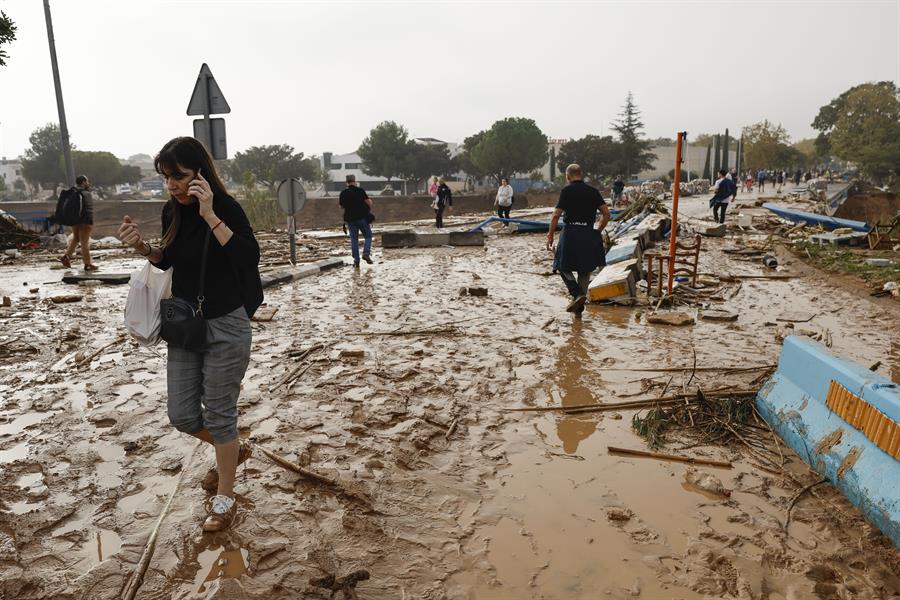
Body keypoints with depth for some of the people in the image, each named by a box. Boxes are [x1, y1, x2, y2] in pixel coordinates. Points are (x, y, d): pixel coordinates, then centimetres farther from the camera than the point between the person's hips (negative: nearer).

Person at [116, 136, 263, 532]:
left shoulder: (227, 208, -15)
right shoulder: (172, 212, 3)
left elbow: (249, 256, -29)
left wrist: (210, 215, -32)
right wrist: (141, 247, -2)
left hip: (226, 325, -6)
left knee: (218, 414, 3)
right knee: (182, 415, 10)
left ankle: (225, 498, 22)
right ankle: (233, 449, 39)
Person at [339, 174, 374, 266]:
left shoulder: (343, 193, 3)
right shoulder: (360, 190, -5)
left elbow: (341, 206, 11)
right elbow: (368, 202, -9)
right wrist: (370, 210, 9)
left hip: (350, 218, 3)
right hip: (362, 217, -3)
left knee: (354, 239, 7)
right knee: (368, 236, 9)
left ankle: (356, 260, 3)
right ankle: (366, 254, -11)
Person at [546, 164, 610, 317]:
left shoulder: (567, 191, -4)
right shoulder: (593, 191, 8)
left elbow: (556, 215, -10)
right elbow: (606, 214, 3)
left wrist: (550, 235, -3)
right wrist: (598, 231, 15)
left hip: (570, 232, -4)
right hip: (588, 233, 4)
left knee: (563, 266, 11)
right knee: (585, 270, 14)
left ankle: (578, 294, -10)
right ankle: (579, 307, 16)